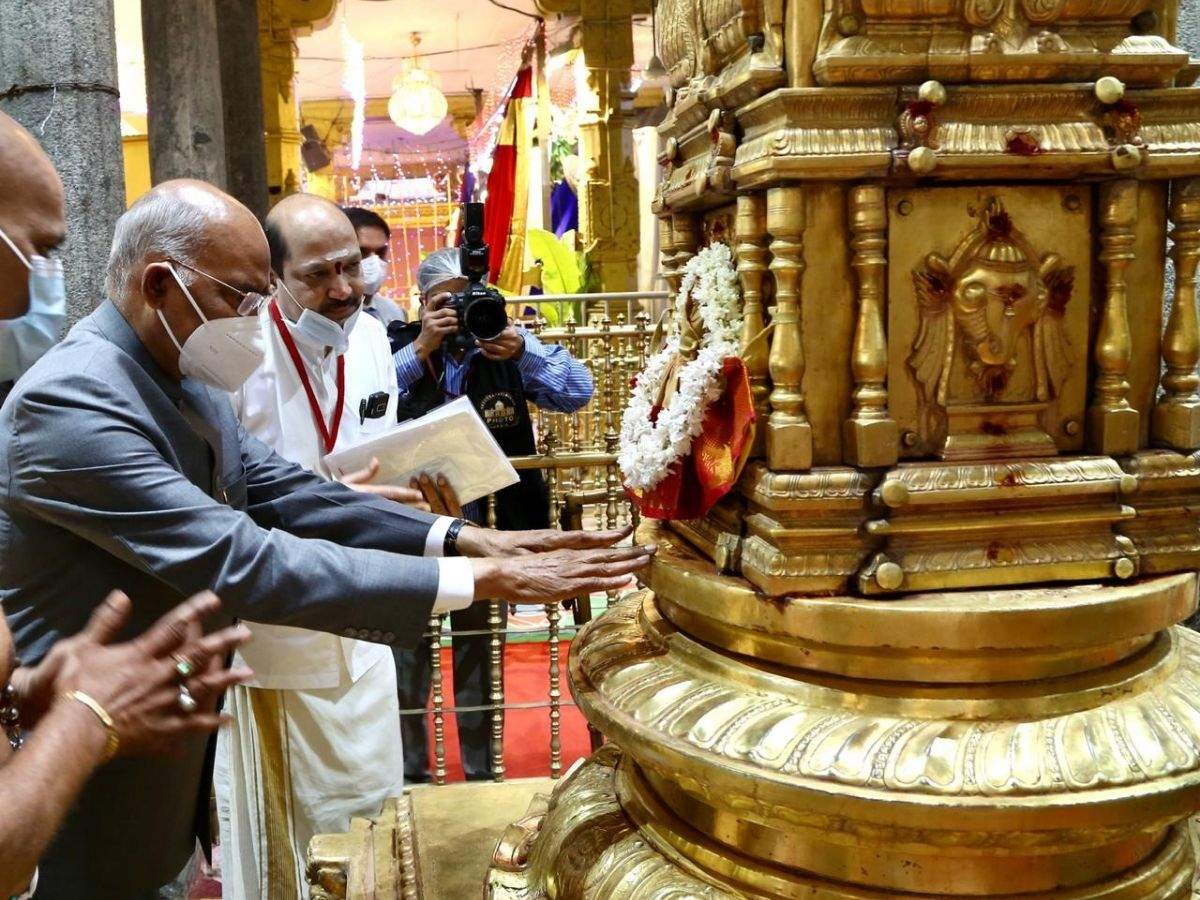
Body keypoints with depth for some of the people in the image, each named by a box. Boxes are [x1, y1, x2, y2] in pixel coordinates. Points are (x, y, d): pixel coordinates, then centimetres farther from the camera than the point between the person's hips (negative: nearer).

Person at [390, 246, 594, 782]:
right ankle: (410, 768, 30)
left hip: (481, 528, 1)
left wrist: (523, 351, -22)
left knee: (478, 656, 17)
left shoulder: (506, 348, -2)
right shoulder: (400, 346, -4)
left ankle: (479, 769, 33)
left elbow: (578, 393, -9)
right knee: (408, 654, 11)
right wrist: (421, 349, -23)